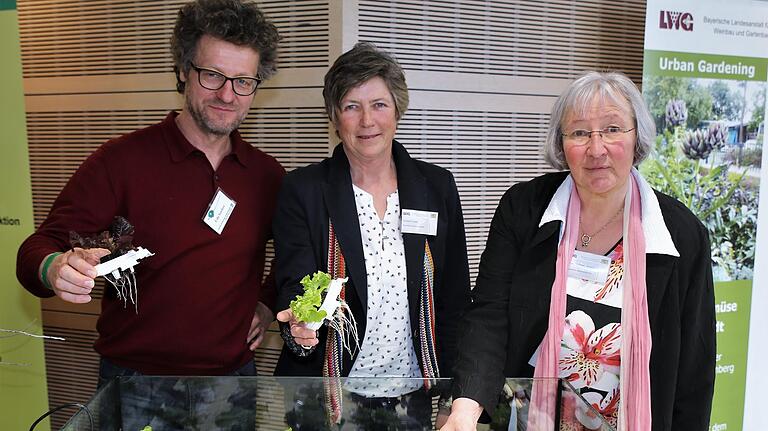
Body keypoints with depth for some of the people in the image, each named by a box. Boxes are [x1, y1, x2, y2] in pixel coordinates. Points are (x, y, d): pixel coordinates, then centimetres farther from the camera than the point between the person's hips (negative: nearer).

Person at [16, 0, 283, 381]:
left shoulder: (267, 175, 0)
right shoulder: (120, 160, -11)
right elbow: (42, 246, -13)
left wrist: (269, 302, 2)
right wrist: (54, 269, -34)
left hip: (235, 376, 3)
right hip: (135, 382, -2)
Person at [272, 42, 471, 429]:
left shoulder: (438, 187, 0)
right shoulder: (301, 190, -6)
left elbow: (454, 298, 3)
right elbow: (293, 289, -11)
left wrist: (453, 393, 0)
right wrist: (299, 327, -33)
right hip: (328, 399, -1)